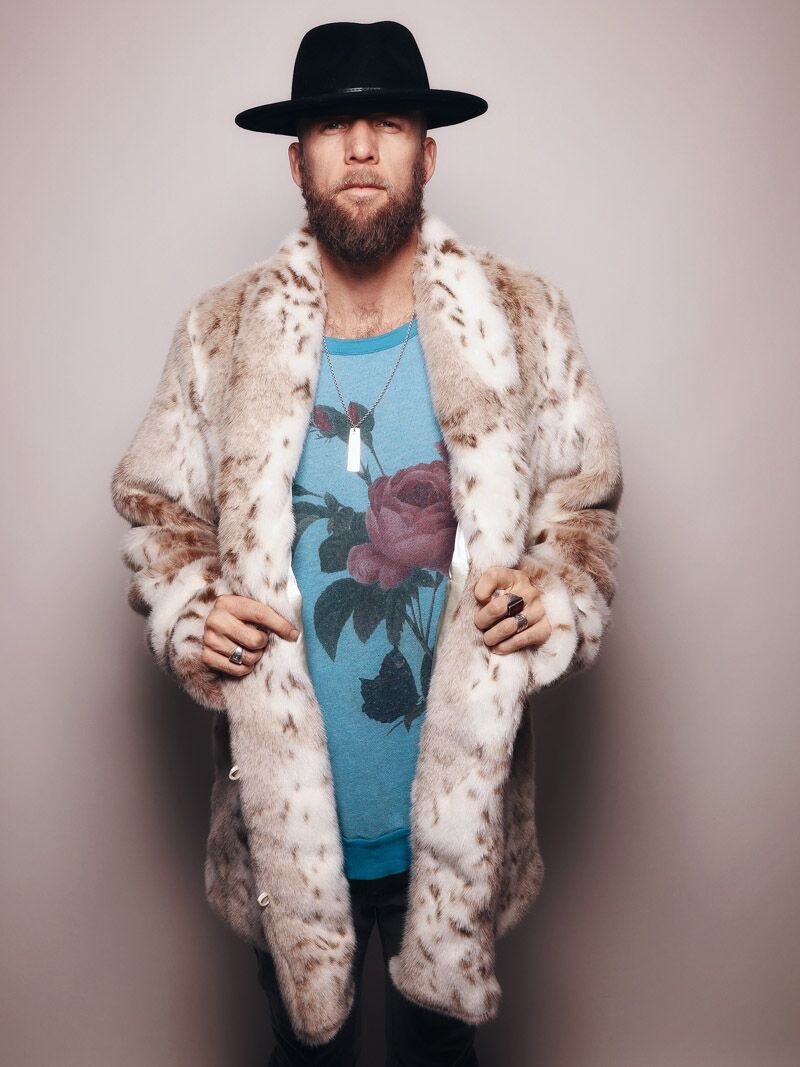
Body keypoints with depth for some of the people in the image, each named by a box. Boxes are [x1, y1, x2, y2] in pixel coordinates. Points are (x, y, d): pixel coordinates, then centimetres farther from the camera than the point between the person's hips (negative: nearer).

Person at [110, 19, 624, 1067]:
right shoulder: (223, 332, -5)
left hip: (458, 810, 0)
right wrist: (184, 604, -12)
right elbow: (157, 503, 6)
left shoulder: (521, 321, -6)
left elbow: (584, 501, 3)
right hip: (286, 817, 1)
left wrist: (559, 591, -16)